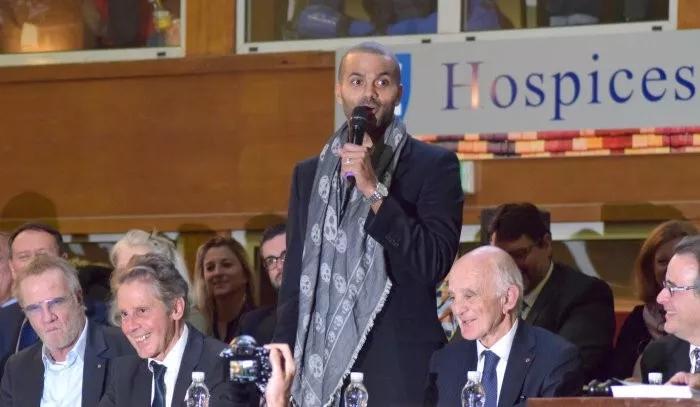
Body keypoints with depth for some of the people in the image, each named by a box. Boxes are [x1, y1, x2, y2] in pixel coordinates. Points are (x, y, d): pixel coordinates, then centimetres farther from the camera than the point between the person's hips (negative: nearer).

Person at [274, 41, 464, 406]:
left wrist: (375, 191, -14)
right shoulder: (309, 174, 16)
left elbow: (434, 263, -8)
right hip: (321, 366, 3)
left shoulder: (434, 166, 4)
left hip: (401, 371, -3)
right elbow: (294, 280, 17)